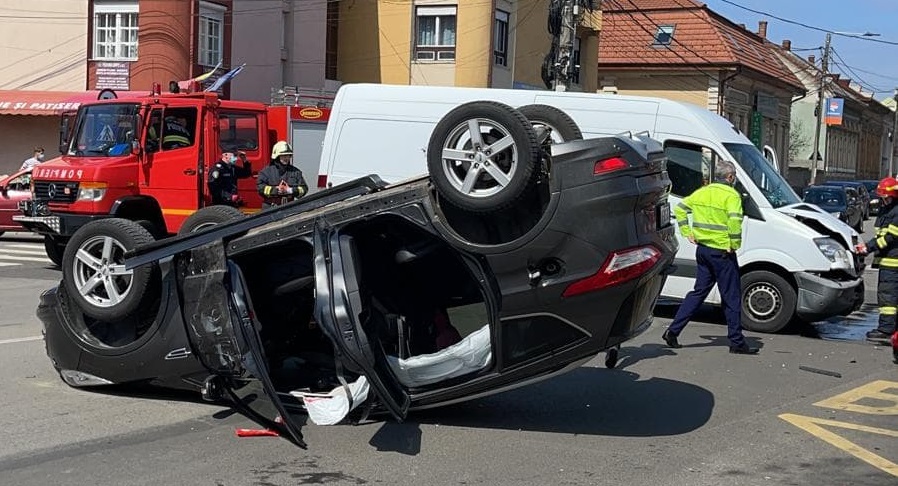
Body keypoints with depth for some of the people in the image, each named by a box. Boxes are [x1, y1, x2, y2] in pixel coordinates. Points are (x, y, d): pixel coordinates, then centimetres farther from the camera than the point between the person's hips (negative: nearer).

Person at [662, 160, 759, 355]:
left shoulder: (702, 192, 10)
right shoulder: (731, 195, -12)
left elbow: (680, 208, 16)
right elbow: (735, 220, -27)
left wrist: (687, 233, 14)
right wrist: (735, 244, -16)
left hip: (702, 249, 7)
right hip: (721, 252, -7)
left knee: (699, 291, 16)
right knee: (731, 297, 2)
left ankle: (673, 331, 11)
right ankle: (737, 342, 8)